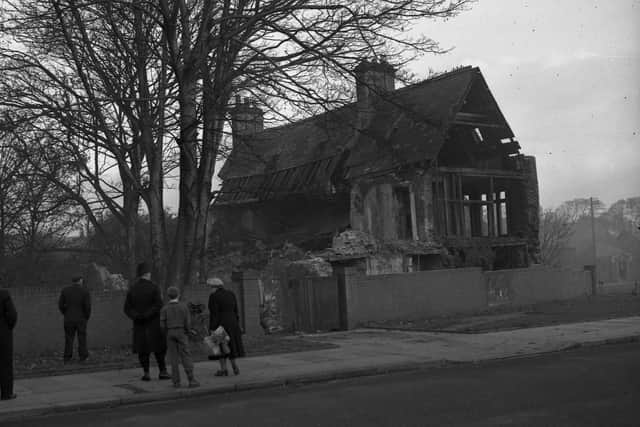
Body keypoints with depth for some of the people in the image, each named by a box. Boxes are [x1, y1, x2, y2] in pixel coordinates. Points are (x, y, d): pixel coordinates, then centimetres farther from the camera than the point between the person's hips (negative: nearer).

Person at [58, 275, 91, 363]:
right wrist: (87, 317, 3)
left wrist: (66, 314, 10)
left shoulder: (65, 290, -2)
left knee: (69, 338, 11)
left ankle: (67, 358, 12)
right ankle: (83, 356, 14)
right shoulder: (85, 291, -9)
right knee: (82, 338, 11)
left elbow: (60, 304, -2)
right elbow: (88, 306, -12)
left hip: (68, 319, 2)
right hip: (81, 319, -2)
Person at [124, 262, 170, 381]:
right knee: (158, 348, 5)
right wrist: (147, 315, -15)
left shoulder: (132, 289, 3)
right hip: (153, 323, -3)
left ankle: (146, 373, 5)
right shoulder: (153, 287, -8)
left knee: (142, 349, 8)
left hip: (139, 325, 3)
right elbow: (159, 305, -18)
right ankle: (162, 371, 7)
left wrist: (137, 316, -10)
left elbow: (127, 308, -1)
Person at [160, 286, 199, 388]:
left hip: (170, 334, 1)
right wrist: (187, 333, 9)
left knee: (173, 358, 4)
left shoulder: (164, 309, -1)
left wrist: (167, 334, 11)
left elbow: (162, 324, -4)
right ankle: (191, 380, -7)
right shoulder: (183, 307, -3)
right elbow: (188, 322, -6)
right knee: (186, 357, -1)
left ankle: (176, 381, 3)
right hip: (181, 333, -1)